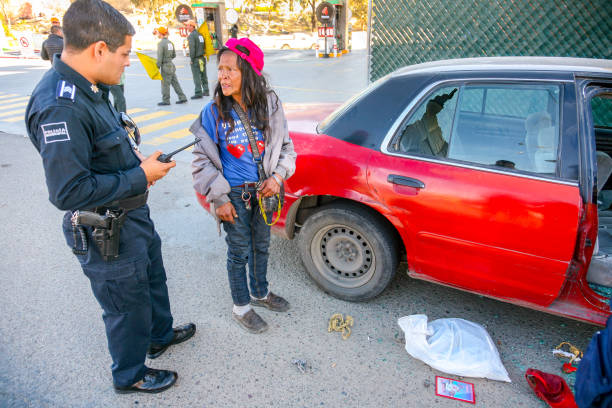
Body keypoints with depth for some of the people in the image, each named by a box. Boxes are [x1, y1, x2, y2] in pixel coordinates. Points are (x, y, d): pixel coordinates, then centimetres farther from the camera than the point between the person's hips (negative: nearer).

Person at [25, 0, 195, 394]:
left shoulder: (88, 89, 1)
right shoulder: (60, 107, -30)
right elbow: (69, 192, -32)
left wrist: (138, 163, 0)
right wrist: (140, 176, -24)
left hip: (133, 216, 9)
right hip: (106, 235, -9)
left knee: (153, 278, 28)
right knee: (129, 306, 12)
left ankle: (160, 334, 55)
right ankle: (130, 375, 39)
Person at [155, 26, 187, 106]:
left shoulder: (161, 43, -14)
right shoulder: (170, 42, 10)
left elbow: (159, 57, -16)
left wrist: (157, 67, -12)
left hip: (165, 66, -8)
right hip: (171, 65, 8)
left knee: (165, 84, 0)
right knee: (175, 82, 12)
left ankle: (166, 101, 6)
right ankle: (182, 97, 13)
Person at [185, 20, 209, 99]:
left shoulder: (191, 35, -11)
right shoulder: (200, 34, 12)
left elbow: (192, 48, -17)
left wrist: (192, 59, -12)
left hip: (196, 59, -8)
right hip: (202, 58, 8)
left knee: (196, 76, -4)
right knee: (203, 76, 12)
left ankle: (198, 93, -4)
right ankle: (206, 91, 19)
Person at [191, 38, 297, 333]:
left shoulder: (270, 105, -6)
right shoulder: (213, 112, -12)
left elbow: (285, 145, 5)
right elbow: (203, 160, -6)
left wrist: (278, 176, -10)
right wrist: (219, 198, -10)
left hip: (264, 190, 3)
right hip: (234, 194, -3)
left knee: (261, 245, 20)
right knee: (239, 251, 9)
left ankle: (260, 293, 45)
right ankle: (241, 307, 31)